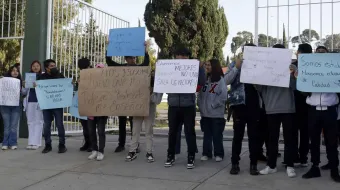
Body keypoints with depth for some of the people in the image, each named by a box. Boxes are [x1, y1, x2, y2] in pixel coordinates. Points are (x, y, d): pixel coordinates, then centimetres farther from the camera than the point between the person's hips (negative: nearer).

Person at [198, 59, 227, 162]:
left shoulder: (221, 80, -6)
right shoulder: (205, 79, 10)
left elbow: (223, 96, -12)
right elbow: (200, 94, 13)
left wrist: (213, 105, -11)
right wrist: (201, 106, 3)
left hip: (217, 114, -5)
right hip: (205, 113, 5)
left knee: (217, 135, 3)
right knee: (207, 135, 12)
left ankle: (218, 154, 14)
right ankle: (206, 153, 20)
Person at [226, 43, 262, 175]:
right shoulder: (235, 65, 7)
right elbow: (226, 81, -3)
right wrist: (236, 68, -13)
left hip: (254, 106, 1)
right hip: (239, 105, -1)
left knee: (254, 136, 5)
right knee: (238, 135, 3)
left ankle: (253, 164, 11)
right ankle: (235, 164, 10)